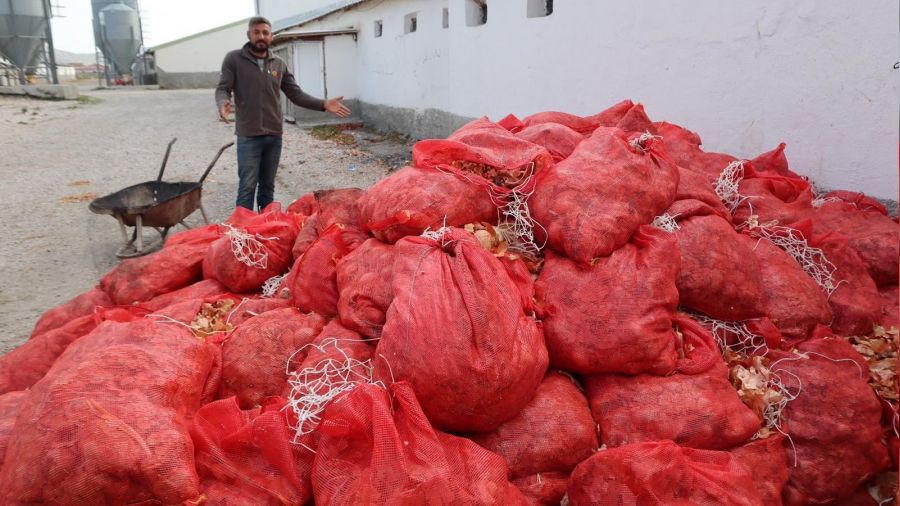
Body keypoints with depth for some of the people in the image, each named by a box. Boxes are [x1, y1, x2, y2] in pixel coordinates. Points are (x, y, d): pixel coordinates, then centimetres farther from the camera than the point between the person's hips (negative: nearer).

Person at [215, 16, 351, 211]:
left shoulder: (279, 64, 9)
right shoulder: (234, 59, -2)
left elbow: (296, 94, 9)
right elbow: (222, 89, -7)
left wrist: (323, 104, -4)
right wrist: (223, 104, -31)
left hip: (274, 135, 4)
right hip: (248, 136, -4)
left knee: (268, 185, 14)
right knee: (247, 186, -4)